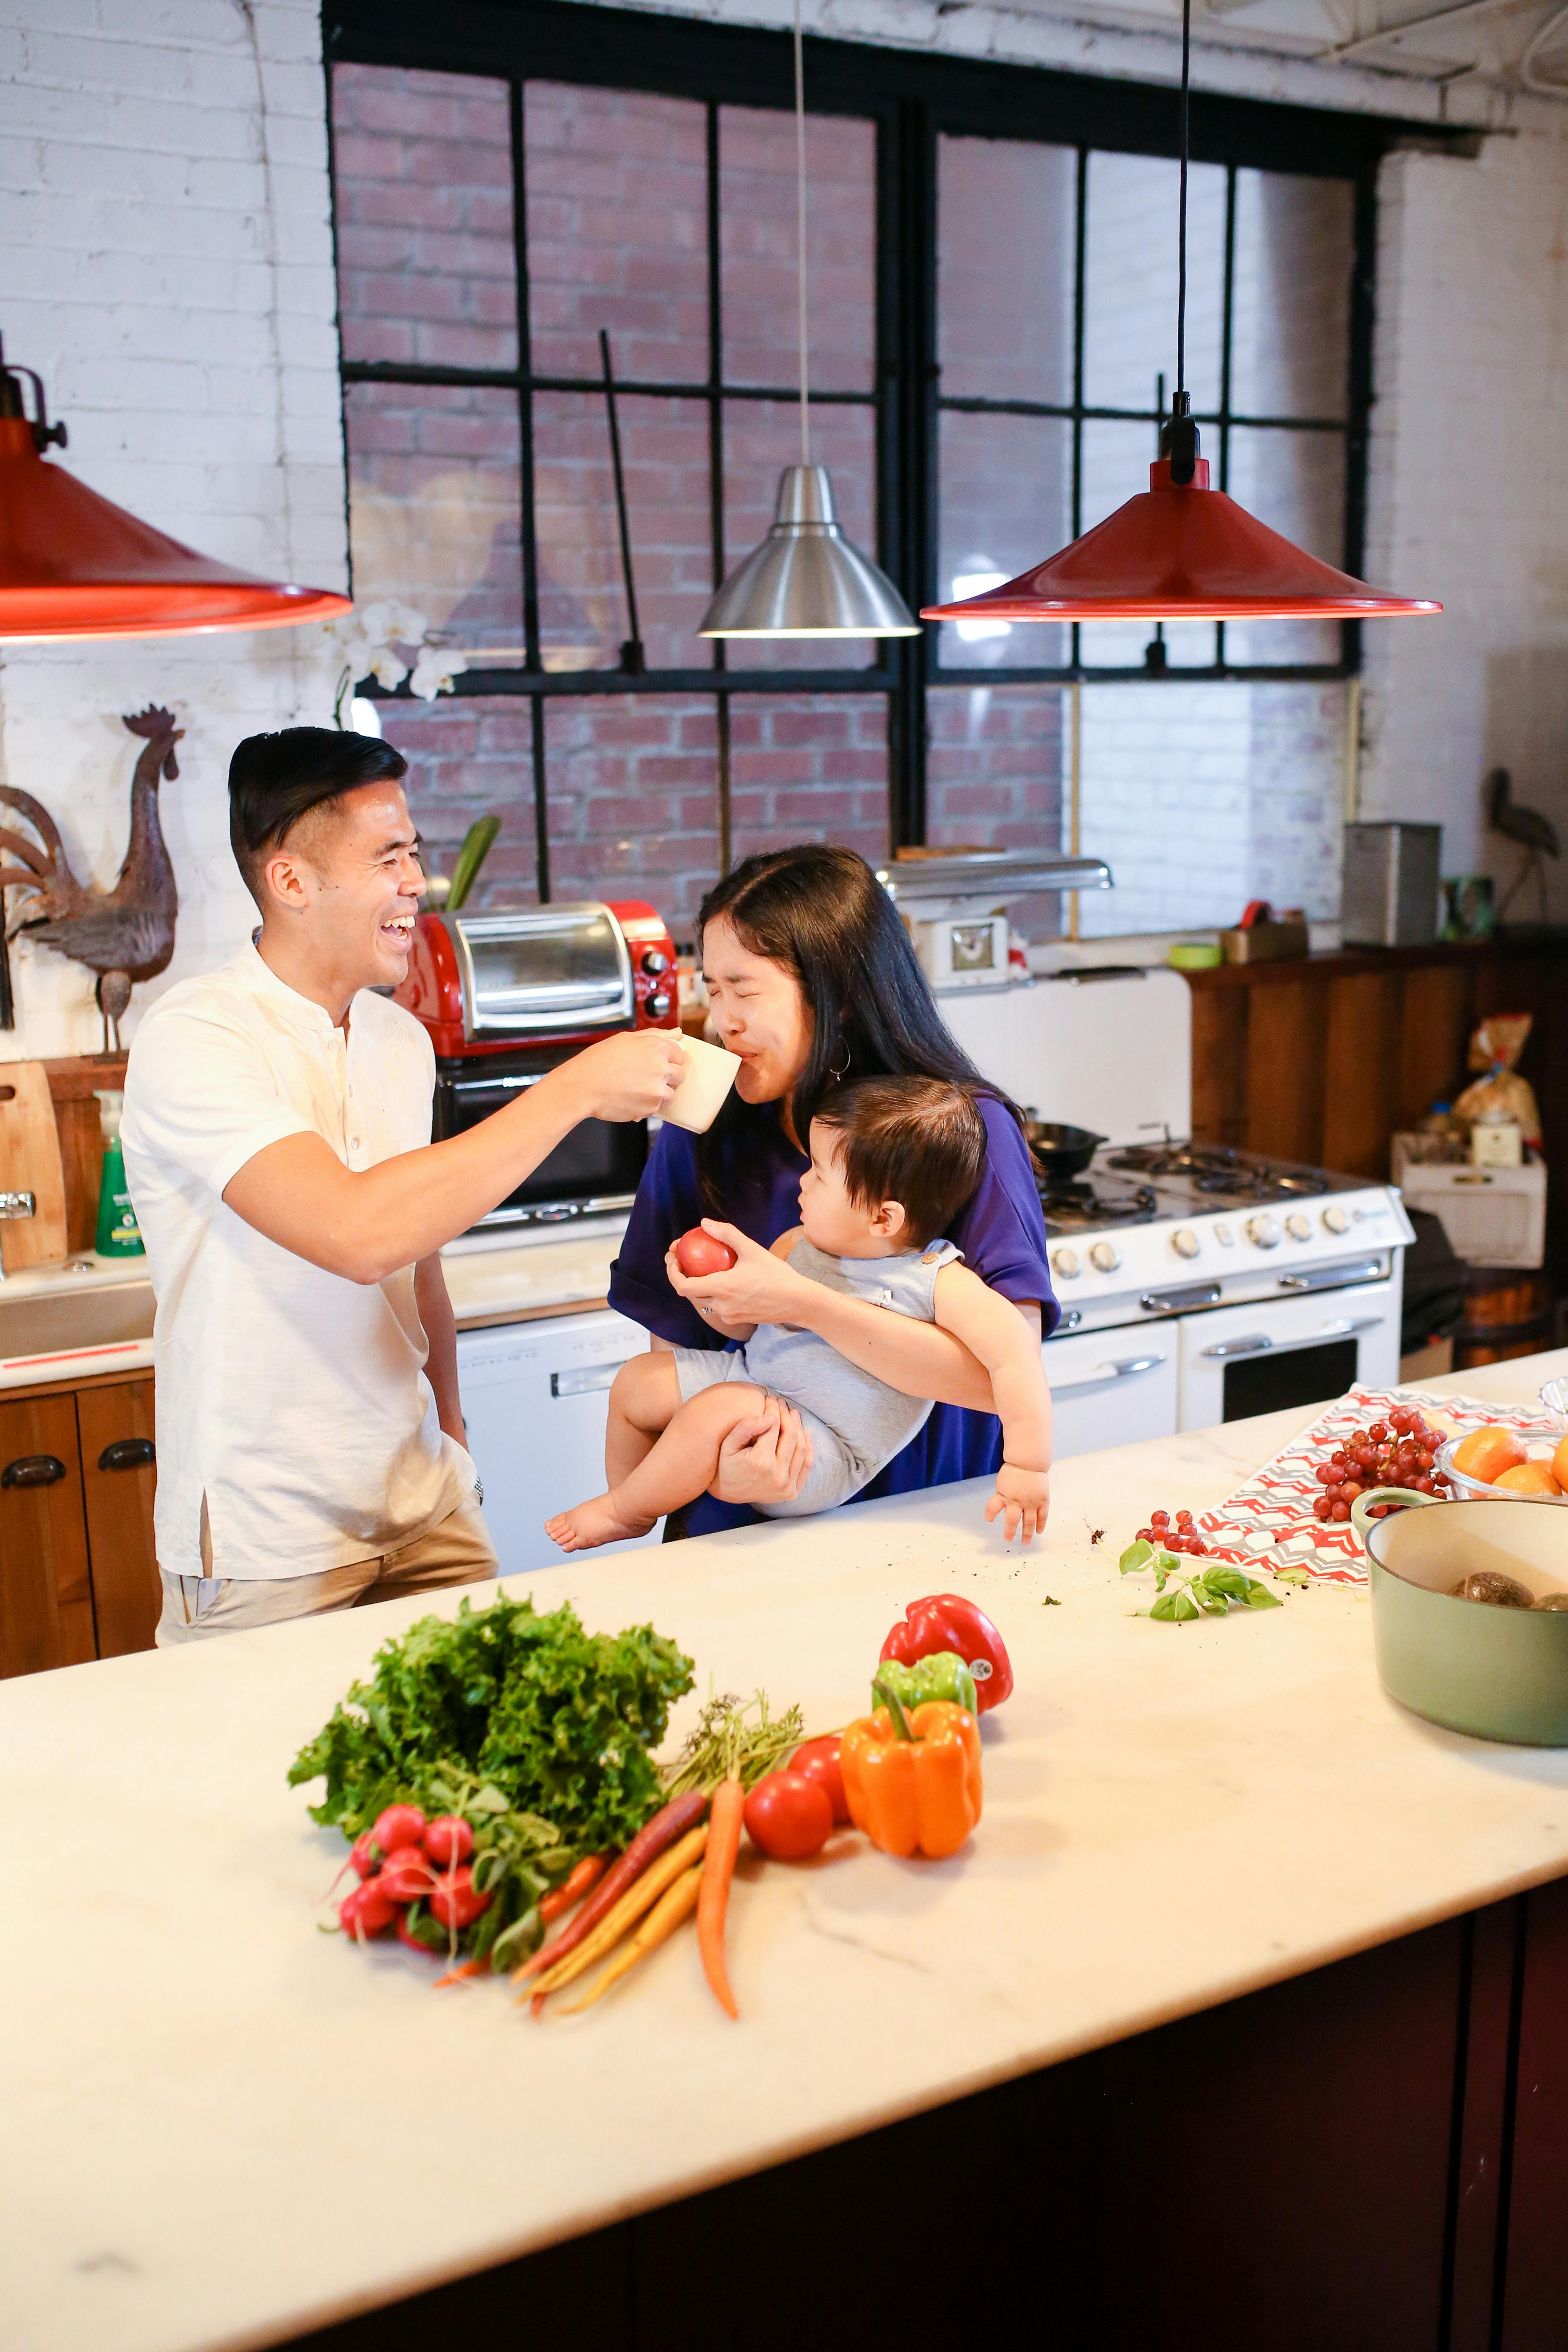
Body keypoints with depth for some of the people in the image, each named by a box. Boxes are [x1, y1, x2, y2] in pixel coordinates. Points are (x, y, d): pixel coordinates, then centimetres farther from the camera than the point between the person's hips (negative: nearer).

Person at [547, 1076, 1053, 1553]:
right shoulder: (799, 1245, 1)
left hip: (825, 1452, -8)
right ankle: (632, 1520, 27)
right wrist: (739, 1263, -10)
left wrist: (1028, 1467, -32)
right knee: (637, 1381, 7)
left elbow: (1014, 1354, -27)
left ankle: (620, 1508, -2)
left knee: (714, 1412, -31)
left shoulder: (938, 1281, -19)